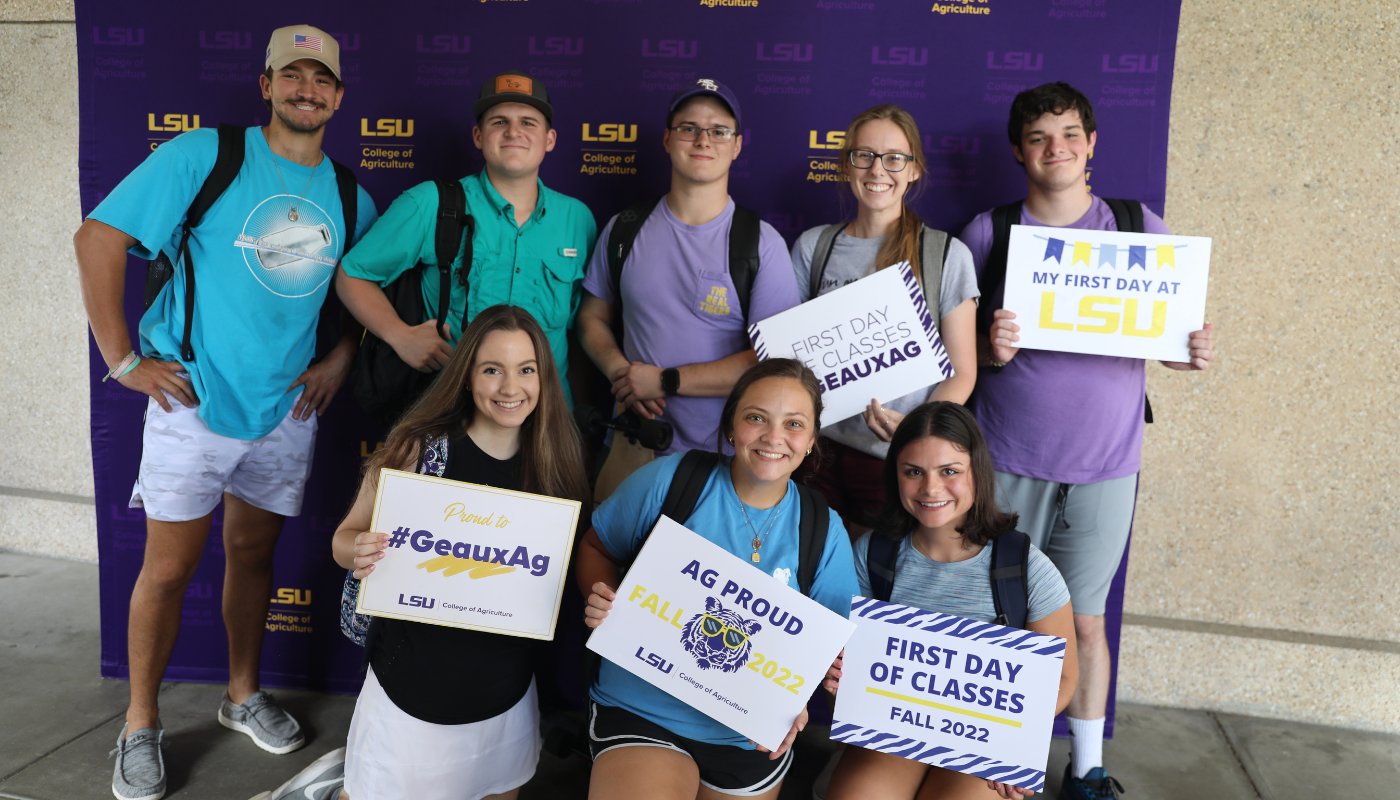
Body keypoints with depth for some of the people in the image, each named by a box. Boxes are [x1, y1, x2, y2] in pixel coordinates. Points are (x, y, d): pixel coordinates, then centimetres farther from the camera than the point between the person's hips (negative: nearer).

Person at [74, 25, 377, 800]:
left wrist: (340, 356, 2)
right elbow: (98, 237, -10)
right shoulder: (205, 155, -9)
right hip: (195, 403, -4)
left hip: (286, 411, 4)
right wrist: (122, 359, -12)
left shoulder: (350, 199, 4)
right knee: (169, 568, 4)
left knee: (253, 553, 17)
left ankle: (243, 694, 35)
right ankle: (141, 725, 23)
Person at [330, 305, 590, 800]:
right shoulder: (418, 448, -15)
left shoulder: (554, 462, -5)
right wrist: (359, 552, -27)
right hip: (412, 686, -4)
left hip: (507, 695, 4)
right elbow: (346, 538, -6)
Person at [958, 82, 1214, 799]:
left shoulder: (1142, 231, 3)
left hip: (1104, 466, 0)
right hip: (1008, 460, 0)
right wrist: (990, 348, -18)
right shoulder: (988, 233, 1)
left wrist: (1195, 354, -14)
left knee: (1084, 619, 10)